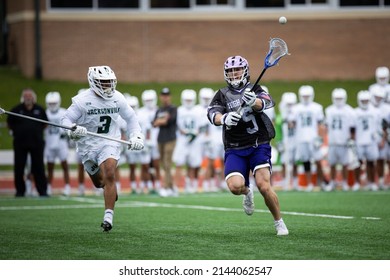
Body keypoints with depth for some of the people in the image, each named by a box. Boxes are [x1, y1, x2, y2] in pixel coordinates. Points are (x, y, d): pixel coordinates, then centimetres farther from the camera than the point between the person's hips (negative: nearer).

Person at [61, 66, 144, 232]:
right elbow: (66, 120, -8)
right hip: (88, 145, 0)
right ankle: (111, 191, 48)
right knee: (99, 182, 9)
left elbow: (130, 118, 15)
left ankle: (108, 217, -22)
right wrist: (73, 130, -29)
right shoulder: (82, 100, -11)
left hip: (110, 143, 0)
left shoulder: (117, 98, -1)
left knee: (109, 176, -22)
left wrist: (136, 136, 4)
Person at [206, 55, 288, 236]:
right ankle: (247, 192, 17)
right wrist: (223, 118, -31)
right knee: (235, 186, -20)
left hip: (258, 145, -1)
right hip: (234, 149, 2)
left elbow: (266, 102, -17)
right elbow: (213, 114, -8)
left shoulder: (255, 90, 5)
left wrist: (254, 102, -40)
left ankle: (279, 223, 4)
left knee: (264, 187, -17)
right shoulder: (222, 95, 10)